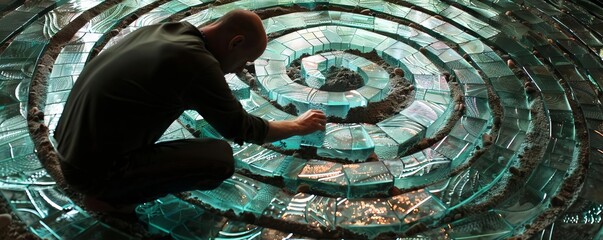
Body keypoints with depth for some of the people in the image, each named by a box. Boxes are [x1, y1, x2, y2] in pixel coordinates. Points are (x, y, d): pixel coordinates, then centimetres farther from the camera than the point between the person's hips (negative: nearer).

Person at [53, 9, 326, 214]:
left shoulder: (163, 29, 4)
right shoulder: (197, 62, -20)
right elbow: (241, 130, -7)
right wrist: (298, 126, 8)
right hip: (93, 170, -9)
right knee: (220, 159, -12)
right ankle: (108, 196, 0)